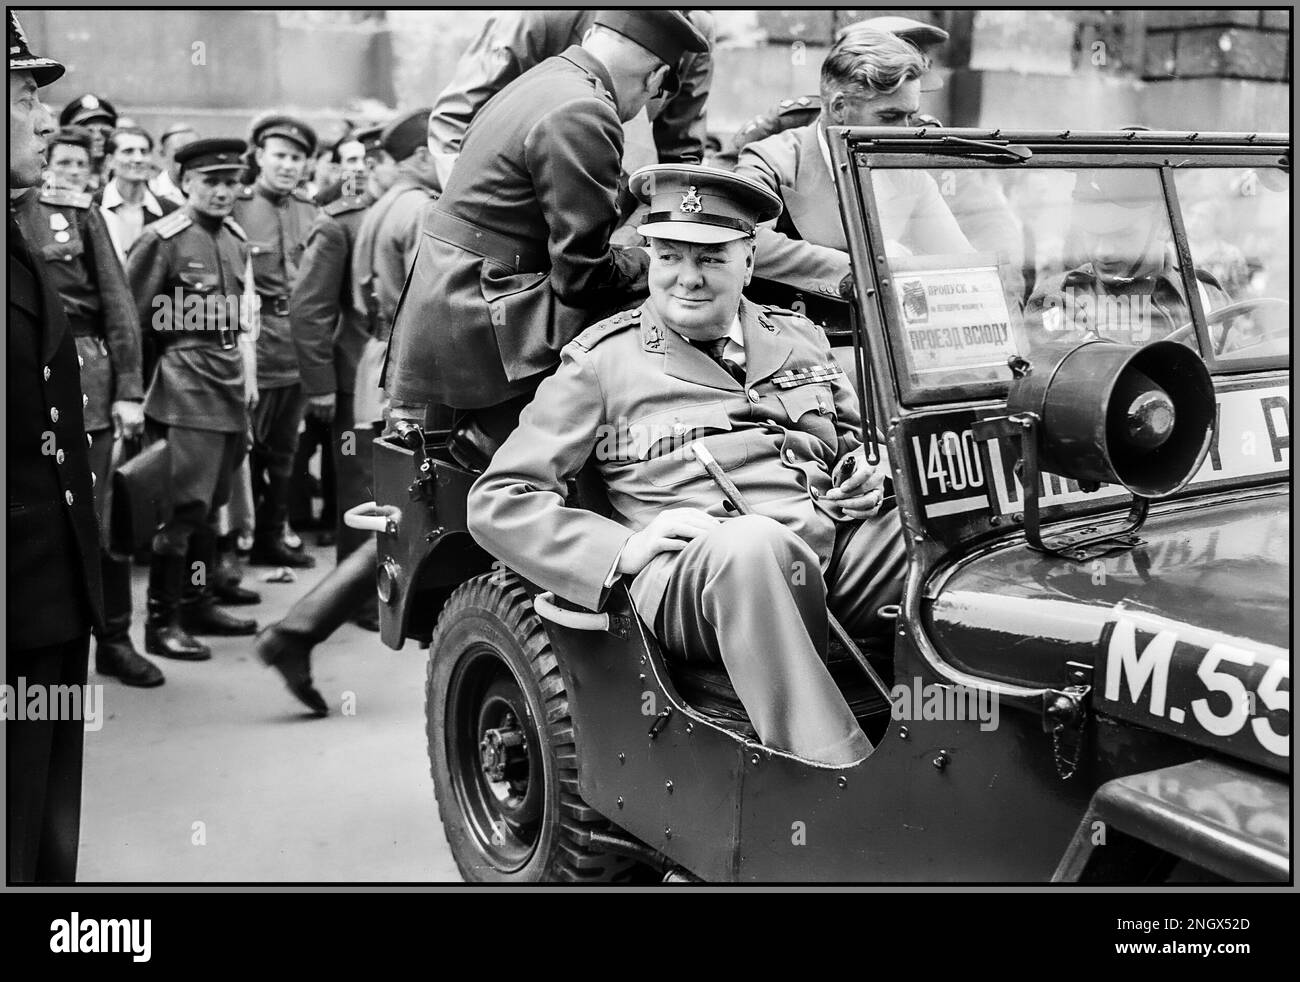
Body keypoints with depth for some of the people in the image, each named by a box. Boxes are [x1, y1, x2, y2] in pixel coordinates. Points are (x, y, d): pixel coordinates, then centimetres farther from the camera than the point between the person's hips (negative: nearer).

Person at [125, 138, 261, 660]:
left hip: (230, 384, 7)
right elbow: (130, 318, -9)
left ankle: (198, 603, 26)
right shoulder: (162, 239, -8)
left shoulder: (237, 240, 14)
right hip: (186, 385, -7)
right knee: (185, 505, -8)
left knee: (210, 502, 14)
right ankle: (161, 622, 1)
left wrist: (248, 376, 15)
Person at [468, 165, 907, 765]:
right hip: (691, 570, -4)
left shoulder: (799, 338, 23)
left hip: (836, 540, 5)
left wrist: (866, 474, 11)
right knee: (751, 546, -40)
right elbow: (498, 502, 4)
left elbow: (855, 436, 37)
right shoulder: (601, 360, 9)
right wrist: (623, 548, -11)